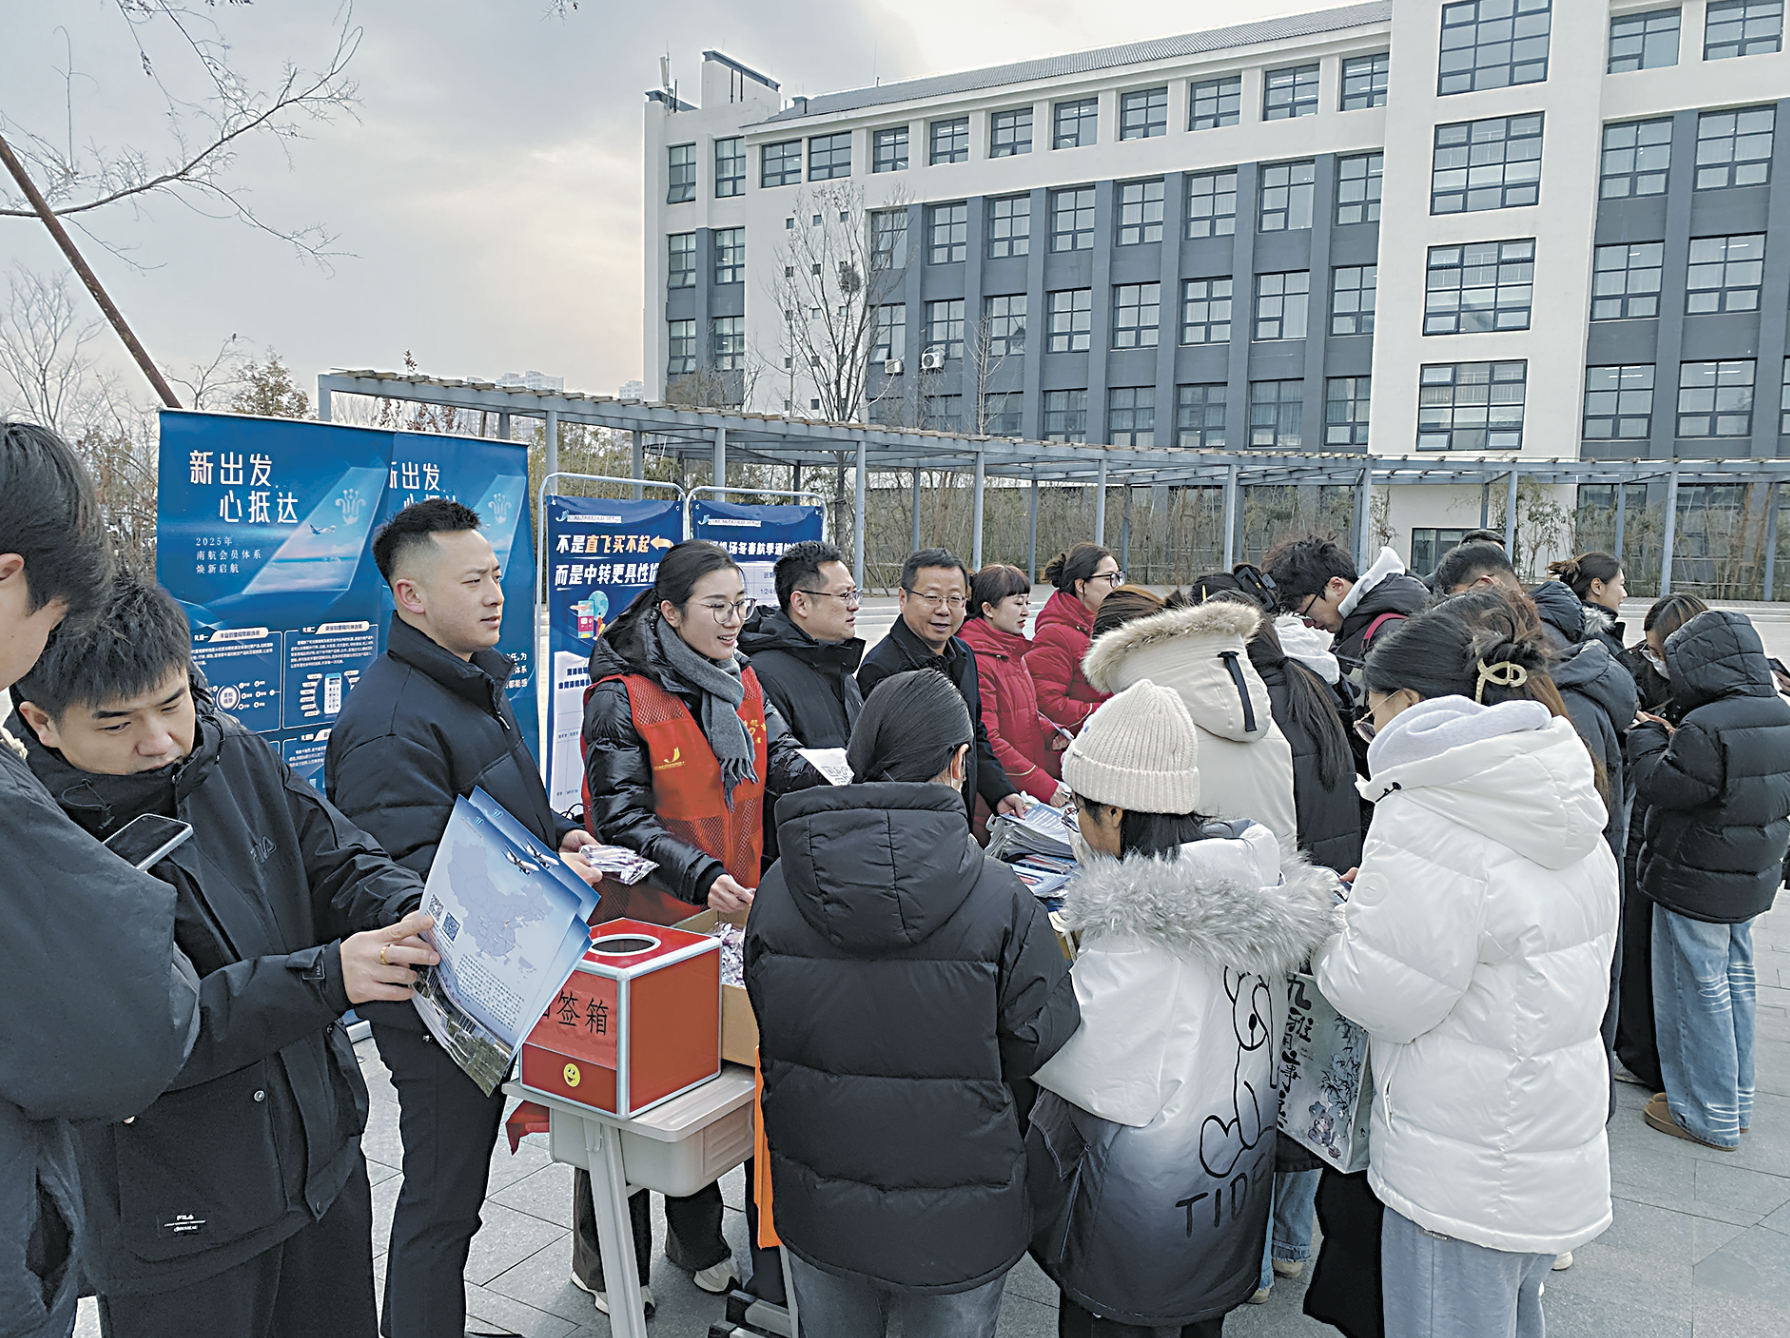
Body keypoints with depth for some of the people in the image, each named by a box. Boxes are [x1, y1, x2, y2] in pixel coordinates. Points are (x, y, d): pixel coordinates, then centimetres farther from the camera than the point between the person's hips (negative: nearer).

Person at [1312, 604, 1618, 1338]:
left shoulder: (1426, 817, -23)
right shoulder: (1566, 806, 5)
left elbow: (1387, 996, -20)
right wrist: (1379, 896, 11)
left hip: (1464, 1178, -8)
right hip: (1557, 1140, 9)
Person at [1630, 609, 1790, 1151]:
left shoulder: (1708, 729, -26)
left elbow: (1660, 787, -20)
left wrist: (1648, 736, -3)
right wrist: (1673, 739, 4)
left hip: (1695, 883, -9)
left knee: (1695, 991, 3)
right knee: (1734, 981, 19)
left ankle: (1707, 1116, 14)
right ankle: (1737, 1102, 32)